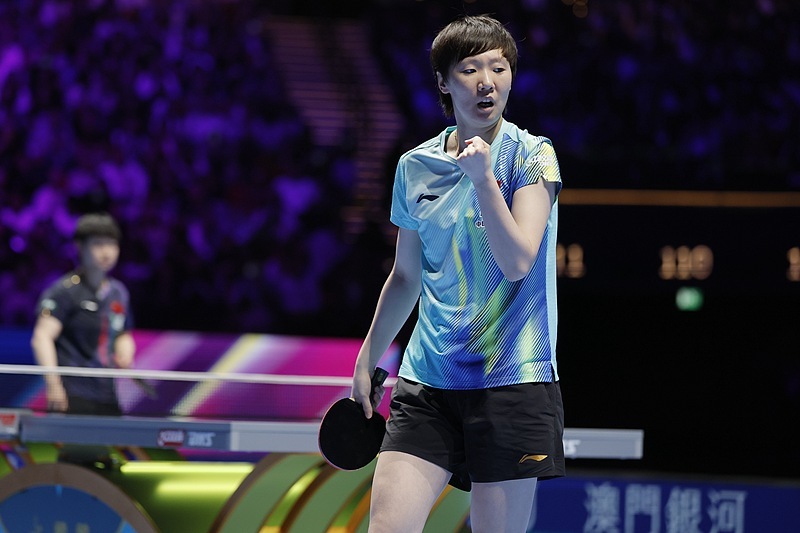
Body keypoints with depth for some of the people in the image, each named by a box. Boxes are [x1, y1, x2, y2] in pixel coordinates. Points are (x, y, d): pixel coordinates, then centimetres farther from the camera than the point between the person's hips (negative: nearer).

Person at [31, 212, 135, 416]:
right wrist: (53, 385, -26)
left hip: (107, 399, 7)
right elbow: (42, 337, -16)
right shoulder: (65, 290, -7)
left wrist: (124, 355, 7)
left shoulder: (118, 292, 16)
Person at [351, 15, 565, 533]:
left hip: (513, 379, -3)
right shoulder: (415, 166, 9)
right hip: (426, 382, 3)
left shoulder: (532, 156, -3)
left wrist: (483, 178, -25)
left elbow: (517, 262, -15)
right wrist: (367, 360, 25)